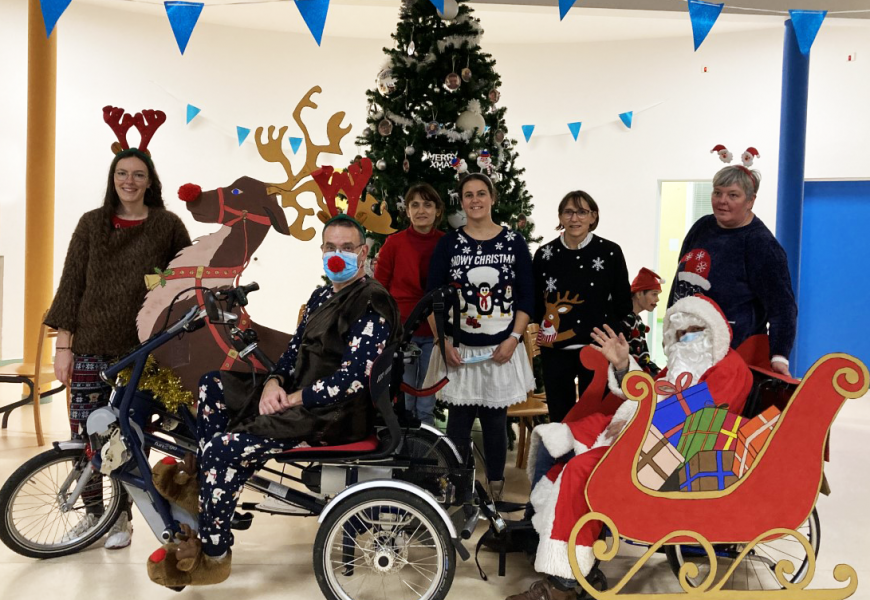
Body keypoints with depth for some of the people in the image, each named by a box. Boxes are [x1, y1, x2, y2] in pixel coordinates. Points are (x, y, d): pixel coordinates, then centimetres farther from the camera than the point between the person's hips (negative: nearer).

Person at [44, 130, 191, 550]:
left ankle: (122, 516, 19)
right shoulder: (91, 224, 6)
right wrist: (63, 346, 1)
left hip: (140, 348, -1)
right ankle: (93, 512, 22)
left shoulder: (168, 225, 2)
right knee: (85, 432, 3)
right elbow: (71, 286, 6)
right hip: (90, 346, 2)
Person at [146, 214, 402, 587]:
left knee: (222, 448, -21)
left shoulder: (371, 305, -15)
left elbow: (351, 380, -23)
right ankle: (201, 481, 10)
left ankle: (212, 555, -3)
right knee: (213, 385, 8)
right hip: (297, 397, 10)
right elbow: (295, 350, 17)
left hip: (335, 416, -10)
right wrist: (274, 382, -4)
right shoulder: (322, 297, 15)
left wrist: (289, 400, -18)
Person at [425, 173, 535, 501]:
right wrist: (444, 342, -7)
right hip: (458, 350, 0)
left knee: (495, 421, 8)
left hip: (501, 351, 0)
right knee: (458, 422, 3)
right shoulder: (448, 243, 2)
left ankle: (495, 492, 22)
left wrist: (514, 338, -8)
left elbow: (526, 297, 2)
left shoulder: (514, 242, 2)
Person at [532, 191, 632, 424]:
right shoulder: (545, 254, 3)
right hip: (555, 350, 2)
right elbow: (535, 302, 8)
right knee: (559, 416, 10)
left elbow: (623, 303, 1)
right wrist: (548, 324, -1)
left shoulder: (610, 252, -3)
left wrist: (604, 330, -3)